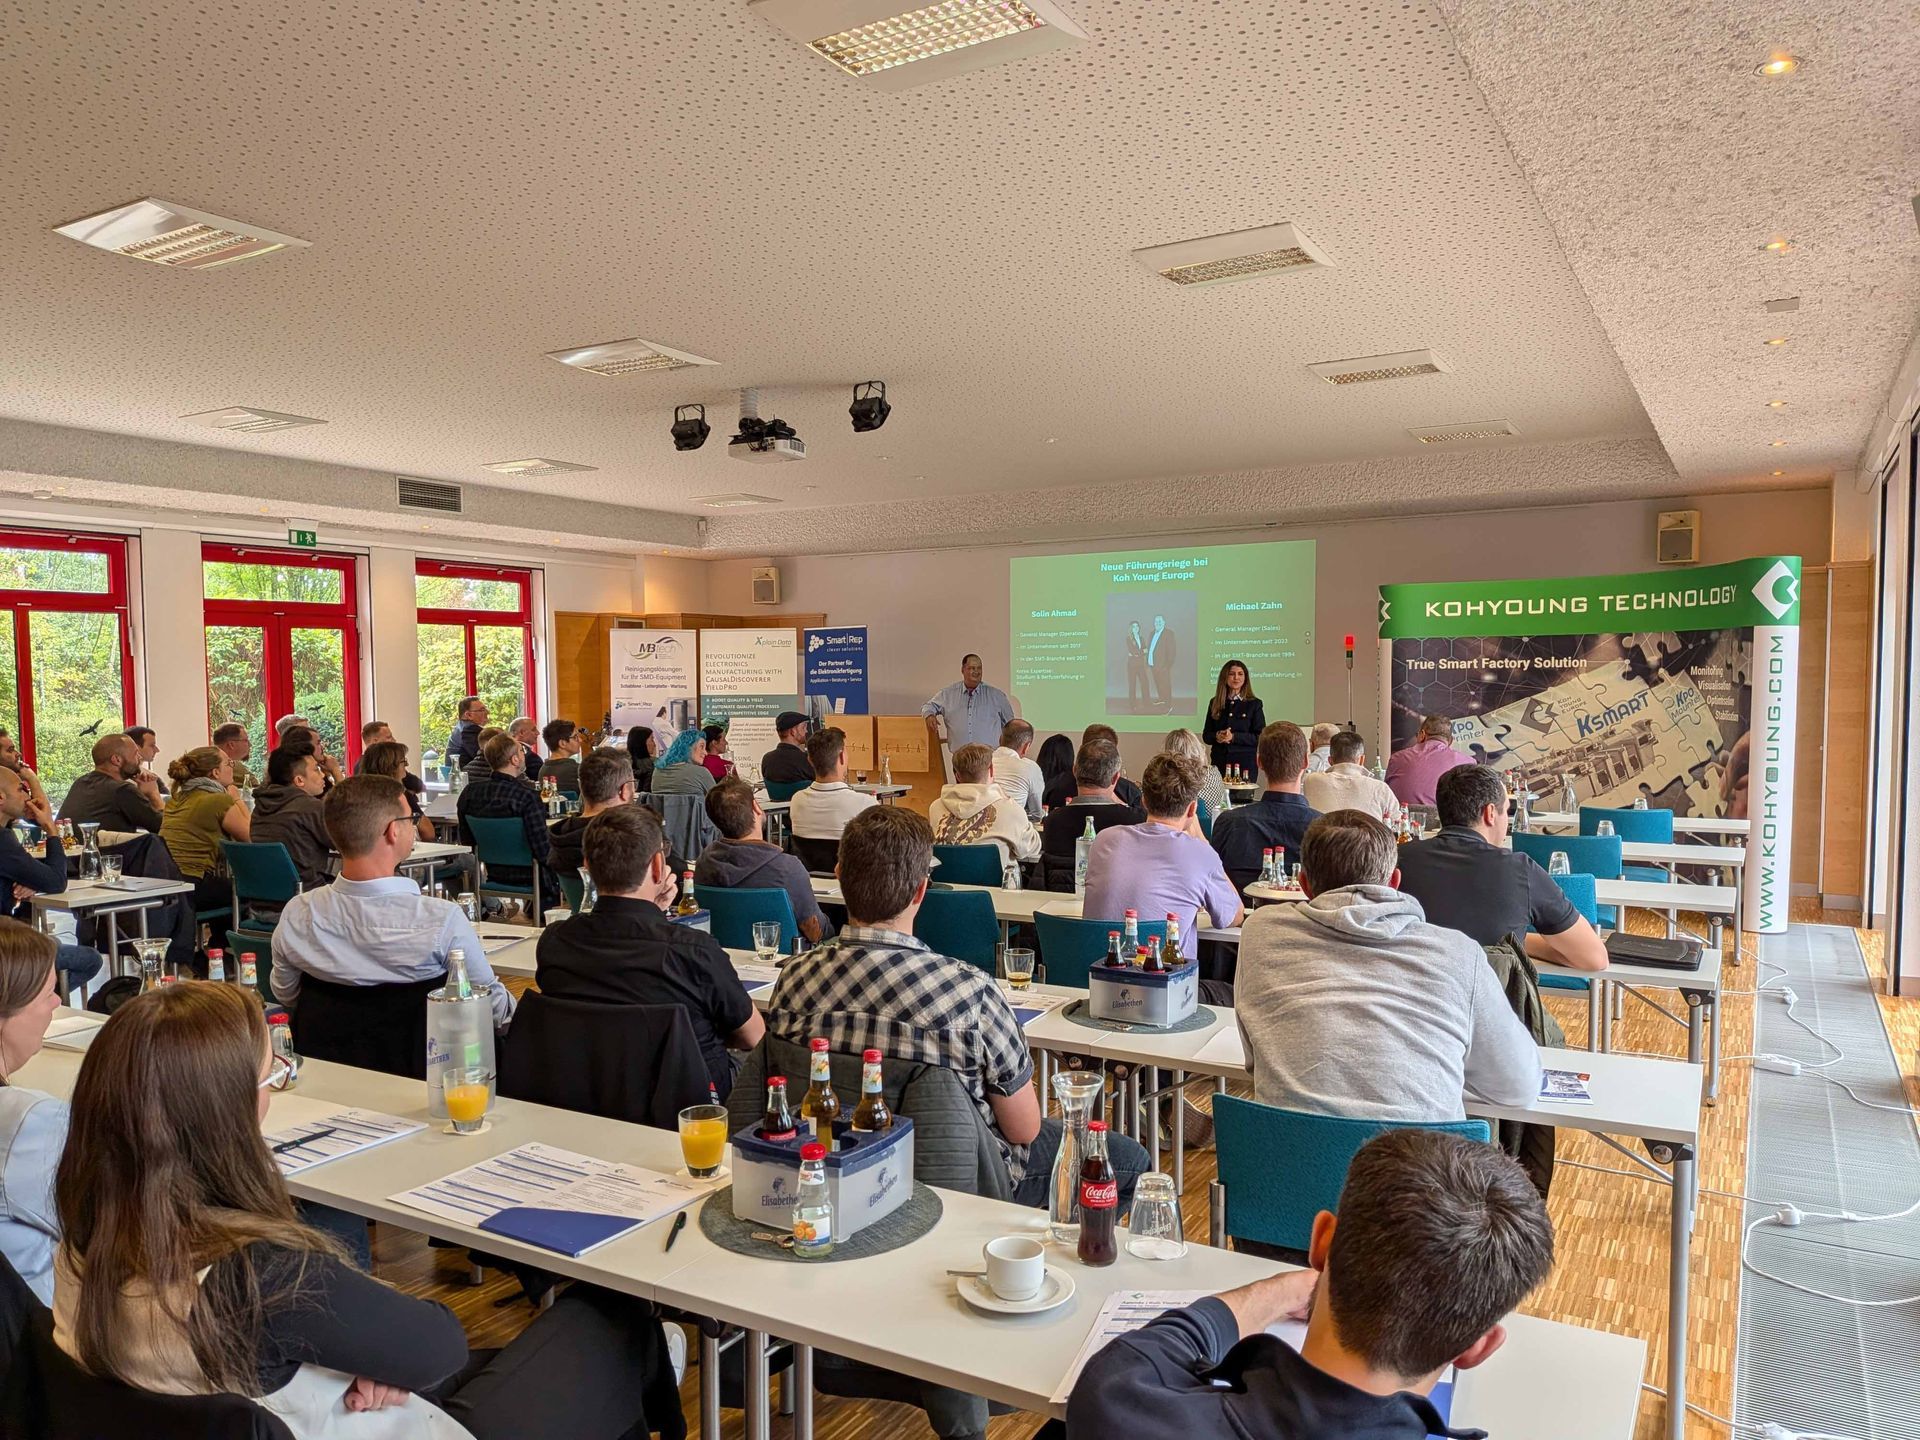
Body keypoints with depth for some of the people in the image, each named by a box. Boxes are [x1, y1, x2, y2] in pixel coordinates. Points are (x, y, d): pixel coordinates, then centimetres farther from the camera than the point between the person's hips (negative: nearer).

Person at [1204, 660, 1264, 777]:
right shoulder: (1215, 703, 11)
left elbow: (1260, 738, -4)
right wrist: (1217, 737, -11)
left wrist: (1234, 737, -16)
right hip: (1219, 762, 2)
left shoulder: (1254, 704, 2)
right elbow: (1207, 735, 12)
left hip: (1245, 763, -2)